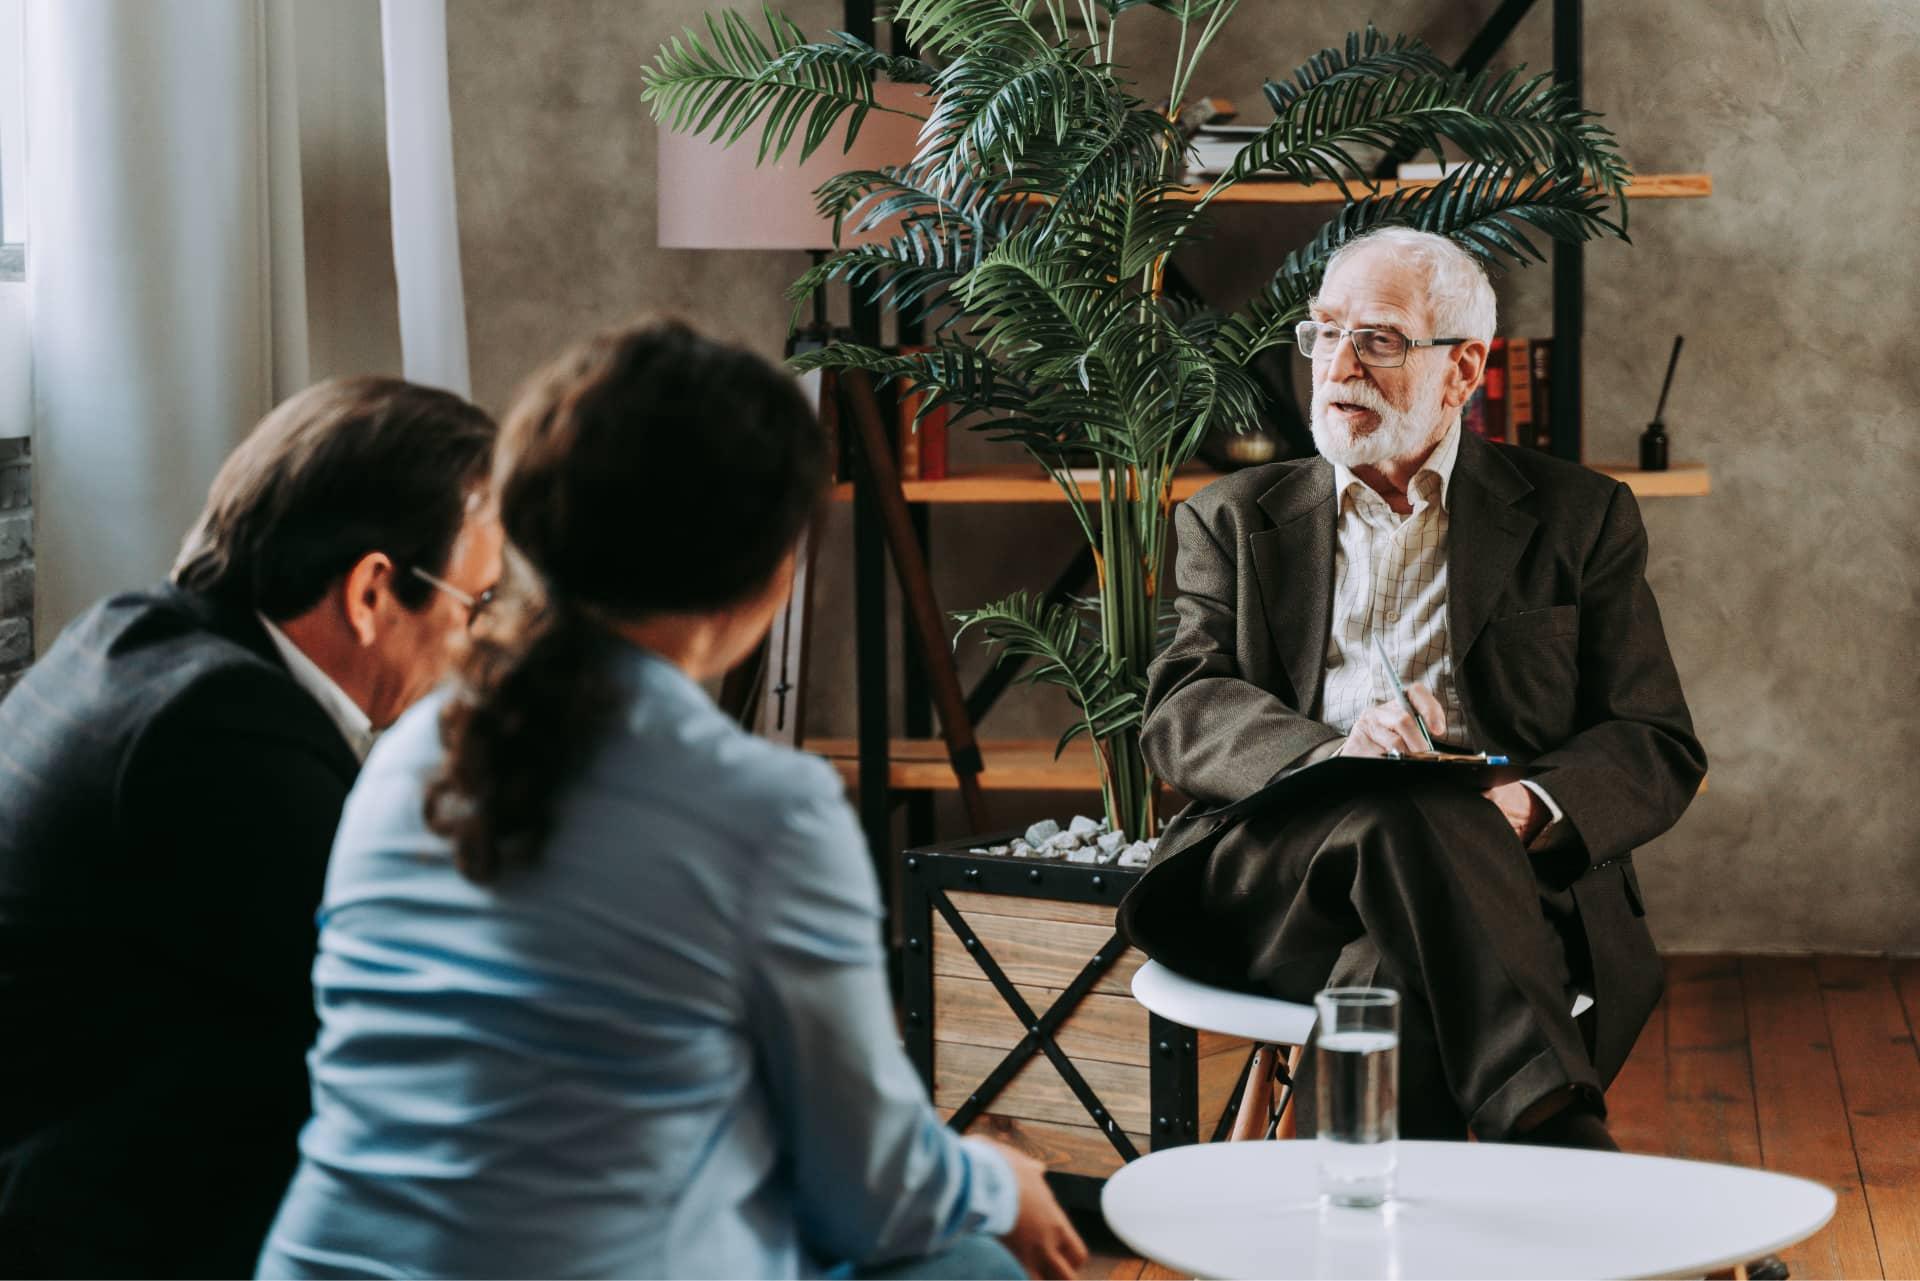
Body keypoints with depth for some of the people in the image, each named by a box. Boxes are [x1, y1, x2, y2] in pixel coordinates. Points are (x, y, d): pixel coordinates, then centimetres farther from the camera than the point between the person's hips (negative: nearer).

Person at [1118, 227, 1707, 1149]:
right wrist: (1329, 752, -18)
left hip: (1507, 876, 0)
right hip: (1271, 867, 0)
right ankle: (1552, 1137, -46)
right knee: (1412, 822, -37)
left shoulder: (1578, 517, 19)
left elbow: (1659, 749, 11)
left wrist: (1533, 808, -14)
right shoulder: (1235, 521, 23)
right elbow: (1181, 714, 7)